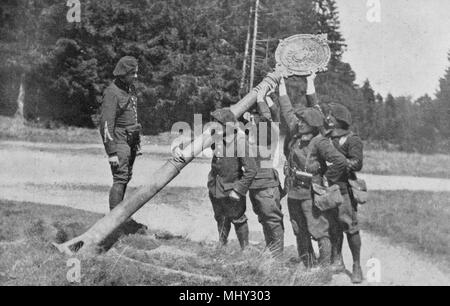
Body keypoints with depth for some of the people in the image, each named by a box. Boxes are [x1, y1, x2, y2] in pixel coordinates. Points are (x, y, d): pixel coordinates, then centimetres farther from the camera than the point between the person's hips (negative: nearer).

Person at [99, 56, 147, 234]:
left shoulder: (131, 89, 14)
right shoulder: (112, 92, -14)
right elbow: (106, 124, -18)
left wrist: (137, 143, 19)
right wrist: (111, 152, -21)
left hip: (130, 140, 8)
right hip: (119, 141, -8)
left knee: (126, 178, 10)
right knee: (120, 179, -11)